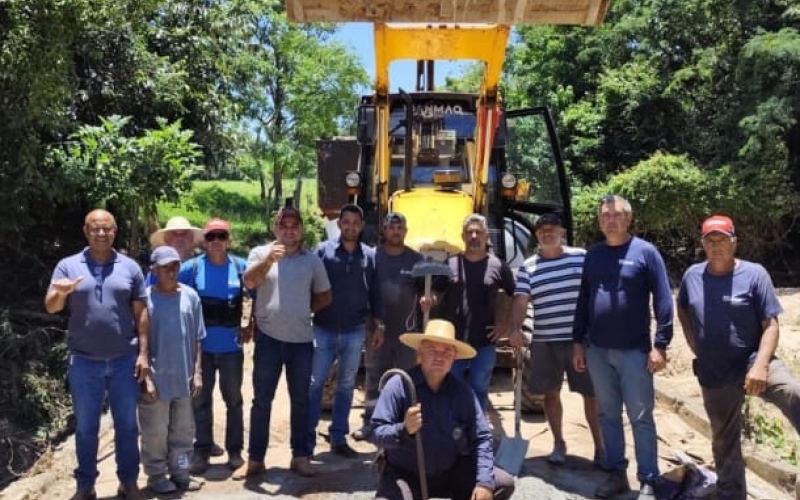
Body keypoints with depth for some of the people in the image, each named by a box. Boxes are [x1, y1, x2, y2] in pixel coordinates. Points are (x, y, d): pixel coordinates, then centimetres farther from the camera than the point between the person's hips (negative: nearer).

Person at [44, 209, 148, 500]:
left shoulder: (130, 267, 2)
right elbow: (50, 307, -8)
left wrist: (143, 353, -1)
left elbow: (141, 313, 3)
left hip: (124, 360, 1)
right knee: (86, 427, 11)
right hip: (84, 361, 0)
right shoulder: (68, 266, 0)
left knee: (127, 425, 10)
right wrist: (60, 293, -32)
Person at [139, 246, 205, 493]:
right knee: (155, 433, 9)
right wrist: (146, 377, -11)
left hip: (183, 378, 4)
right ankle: (157, 475, 25)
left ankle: (180, 472, 30)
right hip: (157, 379, -4)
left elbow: (196, 339, 5)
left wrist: (197, 372, 4)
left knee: (183, 430, 16)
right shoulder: (145, 299, -12)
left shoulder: (190, 296, -1)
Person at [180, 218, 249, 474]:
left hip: (232, 347, 1)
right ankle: (202, 451, 21)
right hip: (202, 347, 0)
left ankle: (235, 450, 24)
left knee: (233, 400, 12)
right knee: (201, 401, 9)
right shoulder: (192, 267, -5)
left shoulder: (241, 266, -2)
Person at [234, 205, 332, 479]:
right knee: (262, 400, 5)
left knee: (300, 400, 10)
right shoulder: (261, 253, 0)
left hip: (302, 339, 2)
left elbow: (324, 296, 14)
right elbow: (249, 282, -18)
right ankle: (255, 458, 14)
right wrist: (269, 258, -31)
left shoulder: (312, 259, 6)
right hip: (269, 338, -2)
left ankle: (300, 456, 21)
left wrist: (304, 310, 2)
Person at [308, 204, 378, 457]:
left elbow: (374, 291, 8)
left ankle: (338, 438, 22)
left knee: (346, 386, 11)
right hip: (324, 329, -2)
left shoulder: (369, 255, 3)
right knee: (315, 384, 2)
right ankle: (307, 439, 12)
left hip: (355, 331, 2)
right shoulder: (323, 250, -4)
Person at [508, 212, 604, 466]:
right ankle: (559, 443, 26)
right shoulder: (528, 267, 5)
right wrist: (516, 329, -20)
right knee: (551, 393, 10)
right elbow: (521, 300, -4)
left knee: (591, 394, 3)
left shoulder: (582, 257, 1)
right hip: (544, 341, 2)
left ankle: (600, 446, 16)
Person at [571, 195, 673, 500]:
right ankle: (616, 473, 22)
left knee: (641, 417, 1)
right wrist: (578, 342, 9)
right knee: (608, 414, 11)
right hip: (597, 350, 4)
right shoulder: (593, 254, 9)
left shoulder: (645, 252, -4)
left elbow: (663, 300, -7)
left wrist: (660, 345, -12)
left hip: (634, 350, -4)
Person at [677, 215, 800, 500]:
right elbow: (682, 307, 23)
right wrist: (693, 342, 11)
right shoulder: (692, 275, 2)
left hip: (752, 363, -4)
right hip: (713, 377, 4)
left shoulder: (753, 274, -9)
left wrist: (760, 366, -25)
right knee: (724, 444, 15)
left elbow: (771, 325, -12)